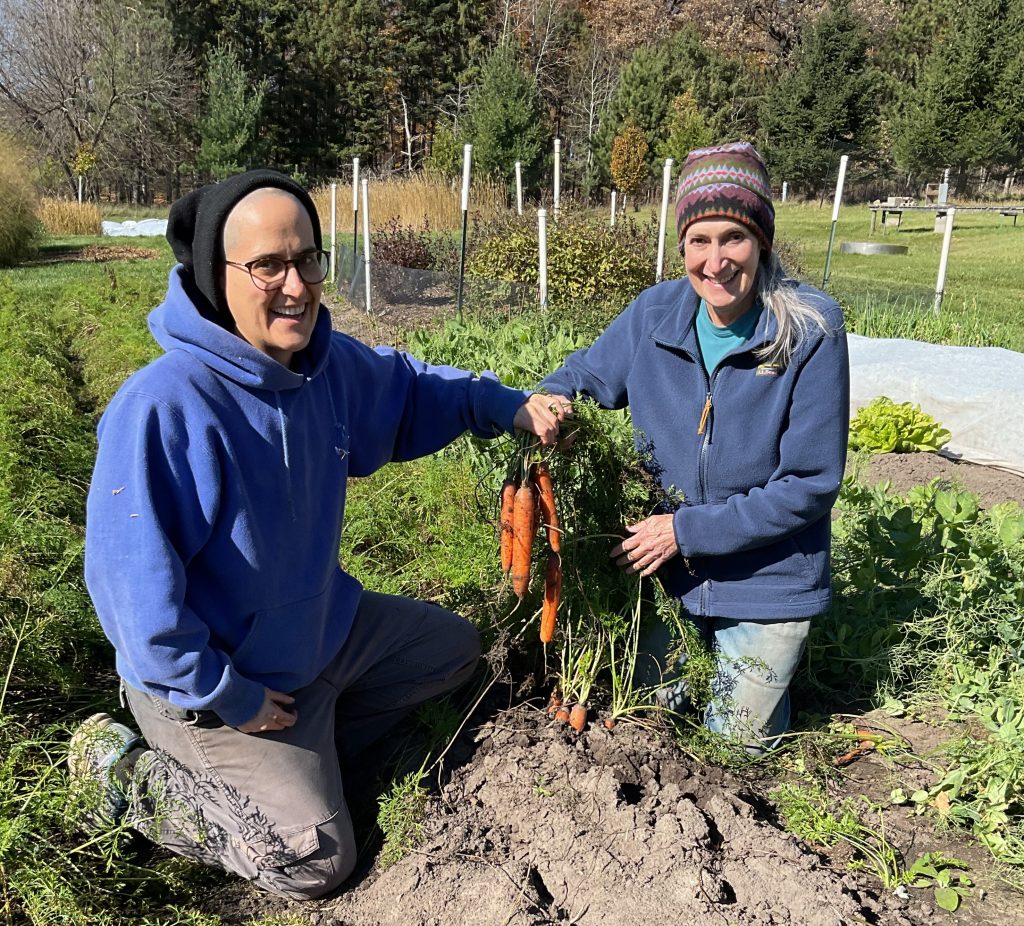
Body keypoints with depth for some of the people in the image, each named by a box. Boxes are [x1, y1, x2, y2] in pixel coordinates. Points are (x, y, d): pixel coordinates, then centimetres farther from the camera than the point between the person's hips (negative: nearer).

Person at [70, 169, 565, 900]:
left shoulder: (329, 363, -11)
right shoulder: (163, 408, -33)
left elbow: (409, 386, 11)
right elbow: (135, 584, -29)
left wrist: (509, 407, -2)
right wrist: (228, 699, -20)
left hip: (322, 626, 8)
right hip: (216, 683, -7)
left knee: (455, 647, 20)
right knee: (316, 862, 0)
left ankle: (305, 748, 21)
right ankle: (128, 772, 13)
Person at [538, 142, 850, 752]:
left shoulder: (811, 333, -22)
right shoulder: (656, 314, -12)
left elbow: (810, 484, -21)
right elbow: (585, 376, 1)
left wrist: (688, 530, -23)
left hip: (767, 579, -3)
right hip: (667, 566, 3)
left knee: (737, 742, 14)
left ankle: (780, 654, 43)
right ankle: (702, 645, 48)